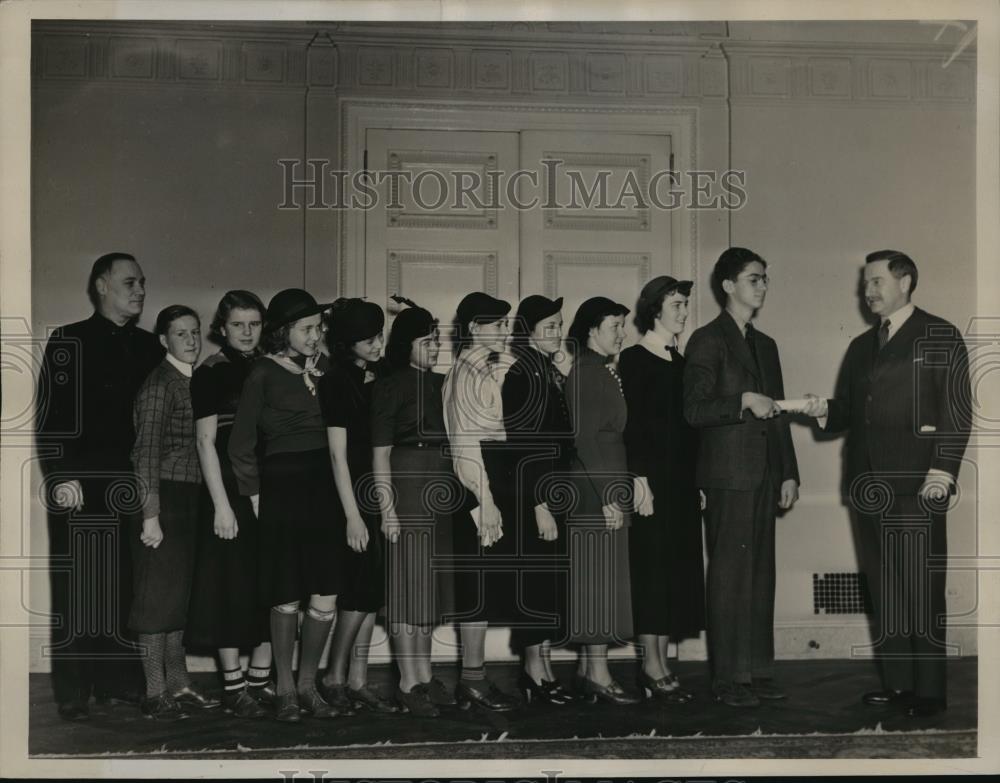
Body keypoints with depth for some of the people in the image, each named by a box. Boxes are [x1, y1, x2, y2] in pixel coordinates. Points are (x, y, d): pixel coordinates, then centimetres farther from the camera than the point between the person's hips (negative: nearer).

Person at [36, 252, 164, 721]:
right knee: (76, 591, 0)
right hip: (80, 487, -3)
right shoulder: (68, 342, 2)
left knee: (125, 589, 1)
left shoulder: (148, 347, 14)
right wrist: (60, 477, -13)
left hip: (131, 487, 4)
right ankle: (73, 694, 6)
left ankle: (119, 681, 11)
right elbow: (49, 418, -4)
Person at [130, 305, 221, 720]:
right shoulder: (160, 383, -10)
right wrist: (150, 515, -18)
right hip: (165, 498, -8)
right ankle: (155, 692, 2)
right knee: (158, 592, -3)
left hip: (189, 499, 8)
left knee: (179, 592, 12)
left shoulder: (193, 381, 12)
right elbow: (146, 451, -14)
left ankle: (178, 683, 20)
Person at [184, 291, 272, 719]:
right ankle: (233, 684, 6)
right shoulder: (210, 373, -4)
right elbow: (206, 441, -8)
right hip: (230, 492, -5)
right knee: (233, 585, -1)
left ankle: (260, 678, 17)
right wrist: (221, 504, -14)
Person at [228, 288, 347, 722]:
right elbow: (240, 445, 1)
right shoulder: (263, 374, -3)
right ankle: (284, 688, 17)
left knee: (326, 596, 3)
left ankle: (307, 684, 19)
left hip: (324, 483, 4)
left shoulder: (323, 366, 10)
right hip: (282, 486, -4)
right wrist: (256, 495, 1)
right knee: (287, 597, 2)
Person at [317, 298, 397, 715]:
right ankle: (334, 677, 6)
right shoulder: (336, 383, -7)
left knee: (372, 591, 6)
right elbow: (337, 454, -10)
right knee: (361, 587, -8)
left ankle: (357, 681, 12)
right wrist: (353, 514, -14)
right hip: (353, 494, -6)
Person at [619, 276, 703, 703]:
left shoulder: (679, 362, 15)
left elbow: (689, 423, 15)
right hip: (652, 479, -7)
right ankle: (653, 667, 0)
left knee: (678, 568, 6)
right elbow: (630, 424, -12)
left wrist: (698, 482, 11)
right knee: (652, 568, -5)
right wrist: (639, 479, -18)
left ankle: (660, 664, 12)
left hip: (683, 481, 7)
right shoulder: (634, 360, -5)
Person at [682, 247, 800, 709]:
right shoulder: (708, 341, -4)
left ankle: (757, 670, 13)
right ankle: (728, 679, -2)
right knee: (730, 574, -6)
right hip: (728, 475, -7)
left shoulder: (765, 345, 19)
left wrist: (789, 473, 15)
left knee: (761, 574, 8)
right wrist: (744, 402, -17)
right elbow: (694, 410, -11)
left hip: (764, 475, 7)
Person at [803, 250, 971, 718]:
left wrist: (942, 471, -14)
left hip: (917, 484, -6)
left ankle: (929, 689, 0)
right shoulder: (861, 347, 20)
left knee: (922, 587, -5)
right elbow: (848, 410, 21)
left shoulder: (939, 337, 1)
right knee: (883, 587, 6)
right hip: (868, 482, 6)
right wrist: (825, 411, -1)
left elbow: (957, 410, -5)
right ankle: (897, 682, 12)